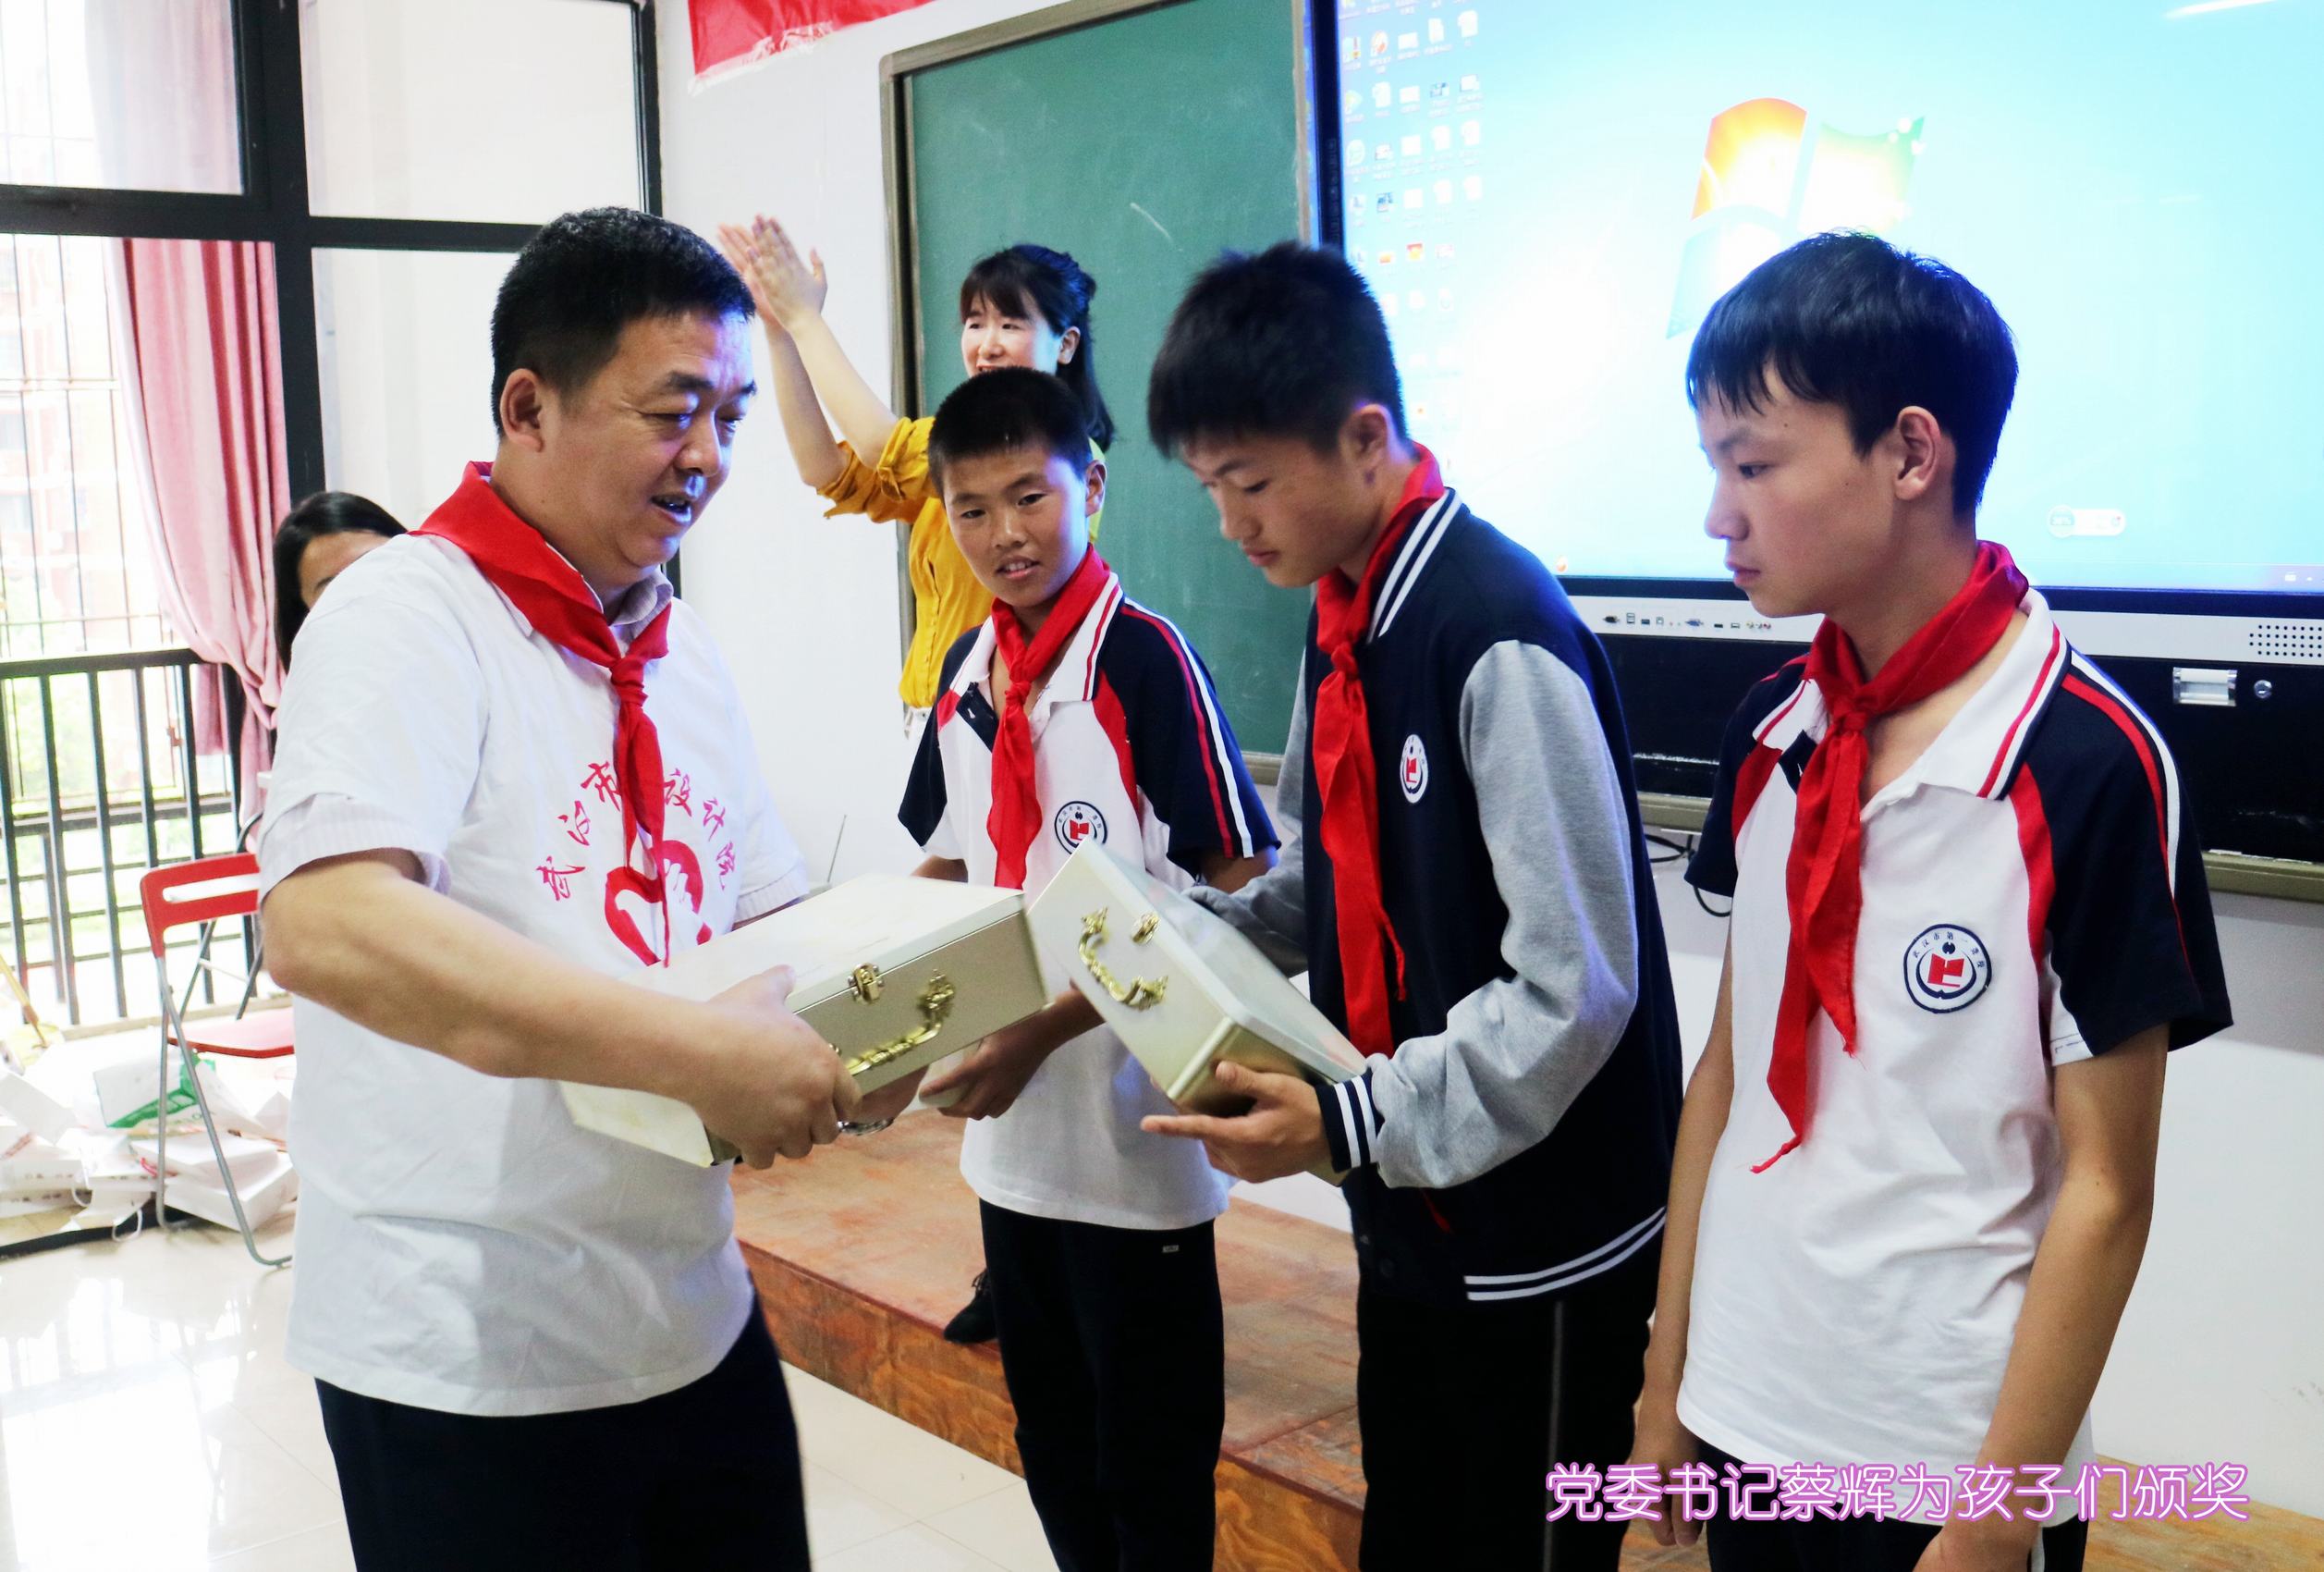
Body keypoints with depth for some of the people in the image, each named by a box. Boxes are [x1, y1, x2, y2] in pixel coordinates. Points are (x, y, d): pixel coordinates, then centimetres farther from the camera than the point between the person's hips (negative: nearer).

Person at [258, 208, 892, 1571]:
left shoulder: (684, 653, 9)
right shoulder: (407, 620, -15)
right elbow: (321, 924, -30)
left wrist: (847, 1047, -9)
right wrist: (700, 1053, -33)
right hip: (471, 1359, -7)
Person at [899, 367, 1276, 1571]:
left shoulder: (1145, 658, -15)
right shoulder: (967, 670, 5)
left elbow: (1232, 895, -17)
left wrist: (1048, 1028, -22)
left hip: (1135, 1139, -6)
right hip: (1010, 1132, 6)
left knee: (1150, 1467, 10)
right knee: (1051, 1440, 21)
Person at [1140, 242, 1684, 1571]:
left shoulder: (1502, 637, -24)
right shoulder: (1343, 618, 3)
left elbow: (1575, 988, -24)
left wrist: (1349, 1123, -23)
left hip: (1540, 1236, -8)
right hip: (1407, 1210, 8)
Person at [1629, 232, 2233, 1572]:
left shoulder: (2089, 765, -16)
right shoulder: (1773, 735, -1)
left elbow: (2105, 1193, -12)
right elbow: (1729, 1068, 6)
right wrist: (1669, 1371, 8)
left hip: (1946, 1460, -5)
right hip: (1745, 1423, 5)